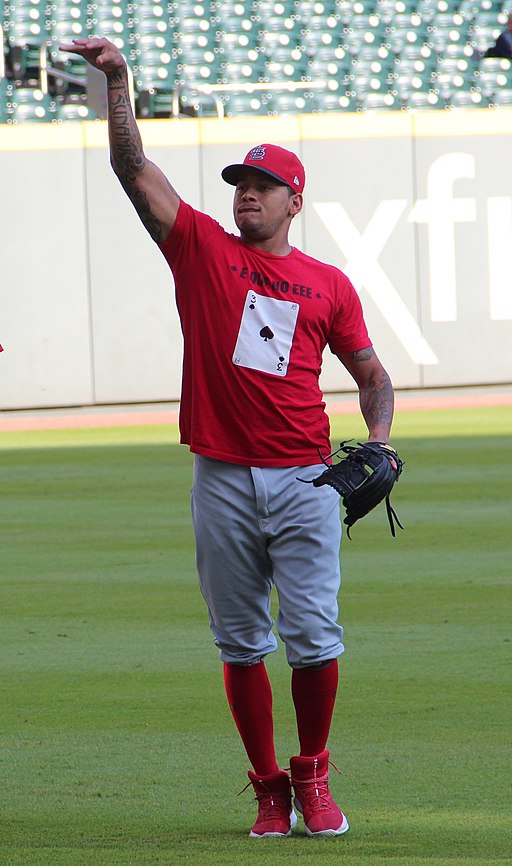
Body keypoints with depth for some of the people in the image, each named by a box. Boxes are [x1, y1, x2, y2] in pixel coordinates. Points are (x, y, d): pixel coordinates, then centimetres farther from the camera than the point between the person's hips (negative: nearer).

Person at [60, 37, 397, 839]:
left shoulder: (328, 284, 8)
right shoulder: (203, 248, 6)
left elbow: (370, 372, 15)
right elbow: (134, 168, -2)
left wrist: (378, 441, -4)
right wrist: (117, 81, -13)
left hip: (306, 480, -1)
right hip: (224, 480, 1)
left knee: (314, 636, -7)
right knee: (240, 643, 5)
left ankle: (312, 774, 13)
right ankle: (268, 786, 16)